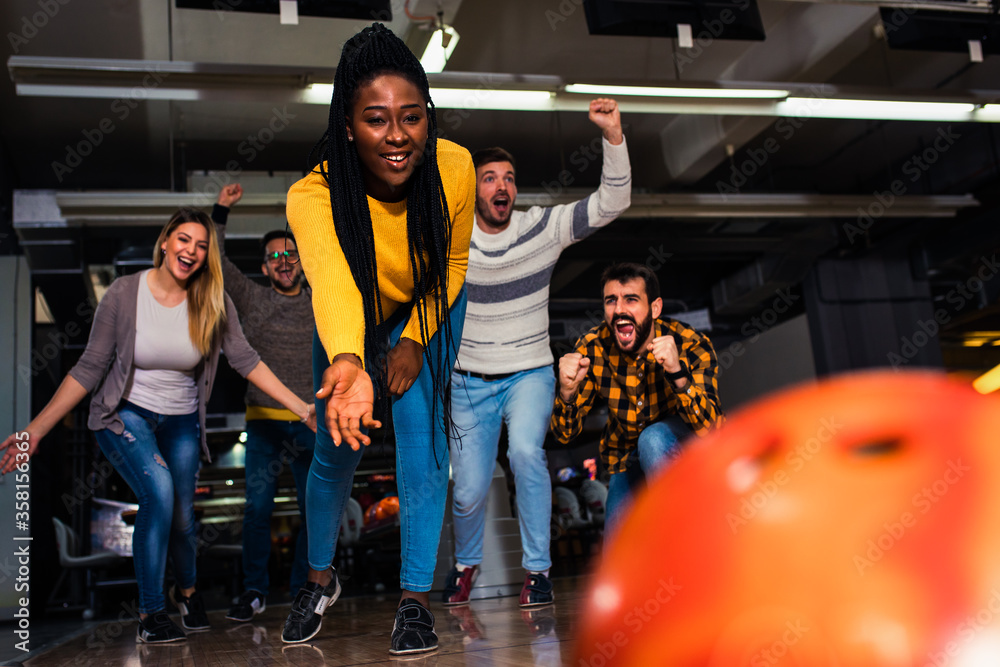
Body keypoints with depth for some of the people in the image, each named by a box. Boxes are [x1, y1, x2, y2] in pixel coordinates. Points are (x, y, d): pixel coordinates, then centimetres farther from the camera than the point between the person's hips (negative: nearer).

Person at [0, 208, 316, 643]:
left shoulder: (213, 302, -10)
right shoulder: (124, 294, -15)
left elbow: (246, 360, -10)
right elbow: (89, 368, -12)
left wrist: (303, 410, -17)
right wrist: (36, 429, -16)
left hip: (182, 421, 3)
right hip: (125, 414, -3)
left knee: (182, 514, 5)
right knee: (159, 492, -25)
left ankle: (186, 590, 39)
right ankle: (150, 614, -8)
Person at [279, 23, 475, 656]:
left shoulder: (455, 168, -30)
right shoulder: (313, 197, -37)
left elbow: (452, 265, -12)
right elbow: (332, 284, -57)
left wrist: (414, 341, -17)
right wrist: (348, 363, -76)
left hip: (428, 311, 1)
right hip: (350, 324, 0)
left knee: (422, 433, -11)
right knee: (336, 452, 3)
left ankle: (416, 597, 5)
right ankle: (321, 577, 31)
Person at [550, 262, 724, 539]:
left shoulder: (692, 345, -23)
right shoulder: (593, 348, -16)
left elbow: (708, 429, -33)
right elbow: (565, 433, -12)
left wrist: (677, 373, -49)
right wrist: (567, 391, -34)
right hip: (628, 459, 3)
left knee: (653, 439, -35)